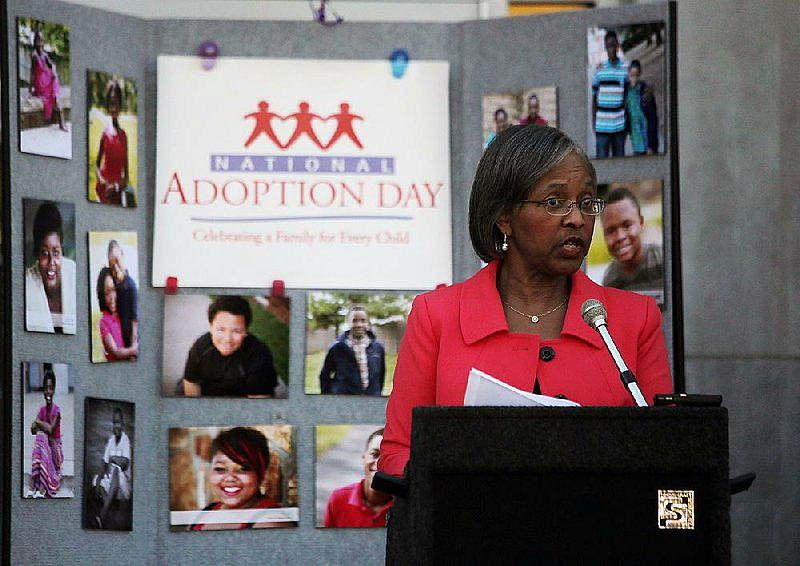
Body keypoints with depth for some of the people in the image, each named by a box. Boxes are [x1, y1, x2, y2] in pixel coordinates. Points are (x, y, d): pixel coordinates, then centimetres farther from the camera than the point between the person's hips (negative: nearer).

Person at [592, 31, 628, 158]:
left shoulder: (625, 69, 3)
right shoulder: (600, 69, 4)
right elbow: (593, 97, 9)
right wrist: (593, 122, 6)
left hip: (619, 125, 1)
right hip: (602, 126, -1)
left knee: (619, 157, 6)